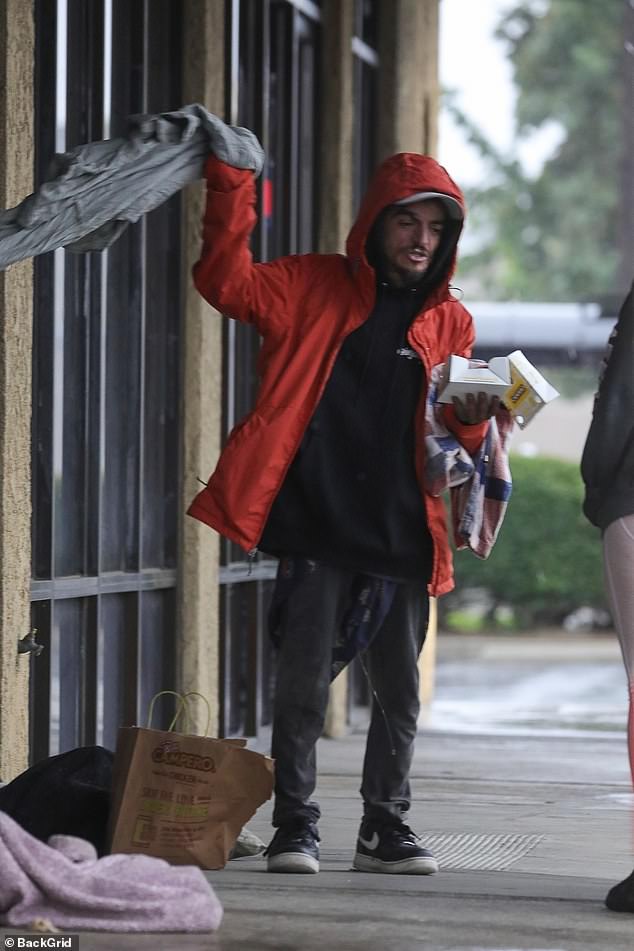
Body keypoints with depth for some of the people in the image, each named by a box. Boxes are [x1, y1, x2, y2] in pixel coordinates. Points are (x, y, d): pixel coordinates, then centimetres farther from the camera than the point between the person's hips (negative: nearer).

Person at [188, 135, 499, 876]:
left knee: (399, 690, 7)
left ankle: (385, 827, 19)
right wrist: (231, 185, -17)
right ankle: (294, 825, 10)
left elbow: (449, 437, 17)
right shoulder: (314, 287, 5)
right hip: (316, 528, -3)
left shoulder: (450, 322, 13)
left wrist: (469, 421, -6)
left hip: (401, 537, 3)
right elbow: (227, 282, -8)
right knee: (304, 683, -2)